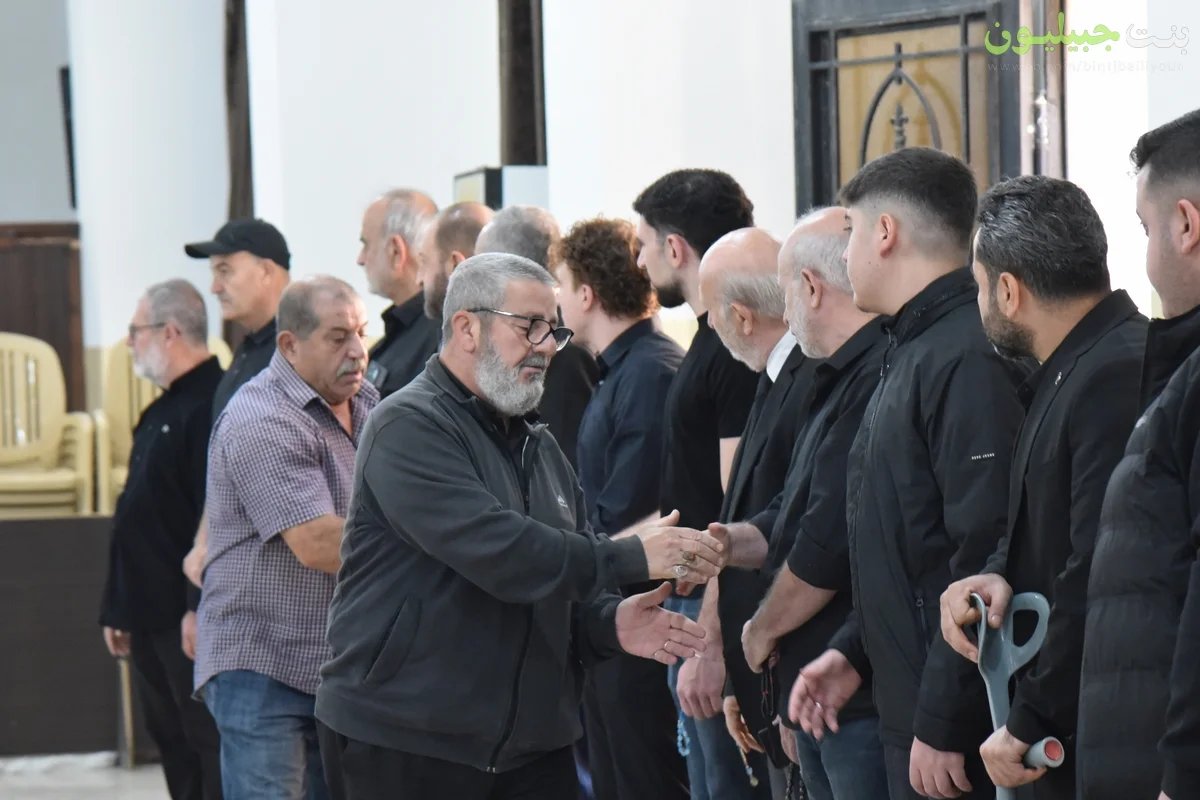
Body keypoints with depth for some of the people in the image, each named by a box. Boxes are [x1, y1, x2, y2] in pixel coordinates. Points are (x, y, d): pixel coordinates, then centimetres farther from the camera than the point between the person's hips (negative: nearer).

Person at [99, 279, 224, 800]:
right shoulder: (162, 411, 17)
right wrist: (118, 607, 20)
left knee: (209, 743, -6)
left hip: (190, 619, -10)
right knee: (172, 742, 14)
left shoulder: (212, 407, -16)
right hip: (151, 616, 10)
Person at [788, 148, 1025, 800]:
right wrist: (852, 651, 16)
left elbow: (985, 559, -23)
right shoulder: (911, 352, 15)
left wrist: (942, 725, -22)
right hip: (908, 712, 10)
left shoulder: (969, 361, -18)